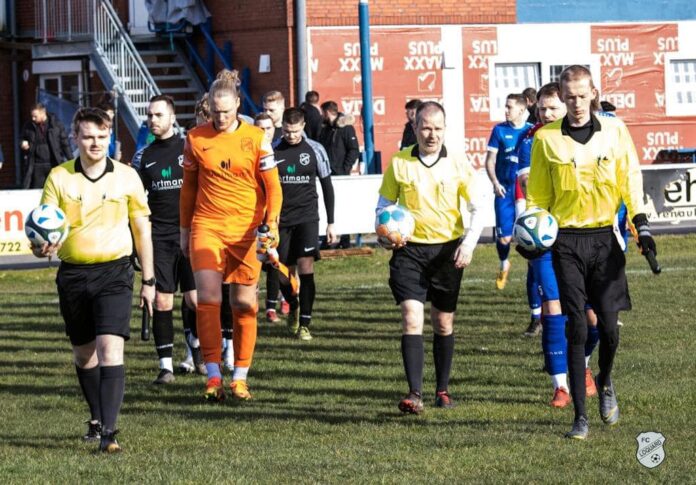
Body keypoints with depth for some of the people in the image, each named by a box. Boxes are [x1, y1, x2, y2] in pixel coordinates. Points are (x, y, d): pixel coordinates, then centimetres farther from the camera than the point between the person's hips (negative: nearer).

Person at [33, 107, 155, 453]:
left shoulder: (127, 177, 0)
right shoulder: (59, 178, 0)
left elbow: (142, 229, 8)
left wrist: (148, 281, 8)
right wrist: (42, 247, -24)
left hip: (114, 272, -2)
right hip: (73, 274, 2)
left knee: (110, 349, -17)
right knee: (83, 353, 14)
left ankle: (109, 430, -21)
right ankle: (97, 418, 36)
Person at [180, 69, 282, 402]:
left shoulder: (255, 139, 0)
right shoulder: (196, 139, 4)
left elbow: (273, 187, 2)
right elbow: (188, 188, 14)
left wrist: (271, 225, -12)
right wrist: (184, 231, 15)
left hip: (246, 231, 0)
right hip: (207, 227, 0)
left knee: (244, 304, 2)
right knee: (208, 297, -13)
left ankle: (240, 378, 11)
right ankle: (213, 377, -10)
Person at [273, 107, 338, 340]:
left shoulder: (314, 150, 1)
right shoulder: (273, 152, 2)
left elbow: (327, 186, 8)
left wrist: (331, 223, 6)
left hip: (307, 217, -1)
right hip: (281, 220, 1)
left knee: (306, 267, -15)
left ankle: (304, 324, -11)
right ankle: (293, 307, 33)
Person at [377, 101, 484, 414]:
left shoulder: (457, 165, 0)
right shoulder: (399, 163, 0)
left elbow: (478, 208, 4)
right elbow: (383, 205, 9)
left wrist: (469, 244, -9)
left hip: (447, 250, 1)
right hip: (409, 249, -1)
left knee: (444, 323, 9)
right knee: (411, 317, -14)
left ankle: (443, 389, 24)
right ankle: (414, 394, -18)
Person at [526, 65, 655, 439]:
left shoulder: (614, 131, 4)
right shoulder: (546, 138, 2)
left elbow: (631, 180, 7)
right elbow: (537, 195, 8)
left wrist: (642, 226, -2)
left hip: (605, 238, 1)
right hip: (567, 240, -1)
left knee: (608, 324, -3)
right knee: (576, 328, -6)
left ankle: (605, 382, 30)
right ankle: (580, 416, -2)